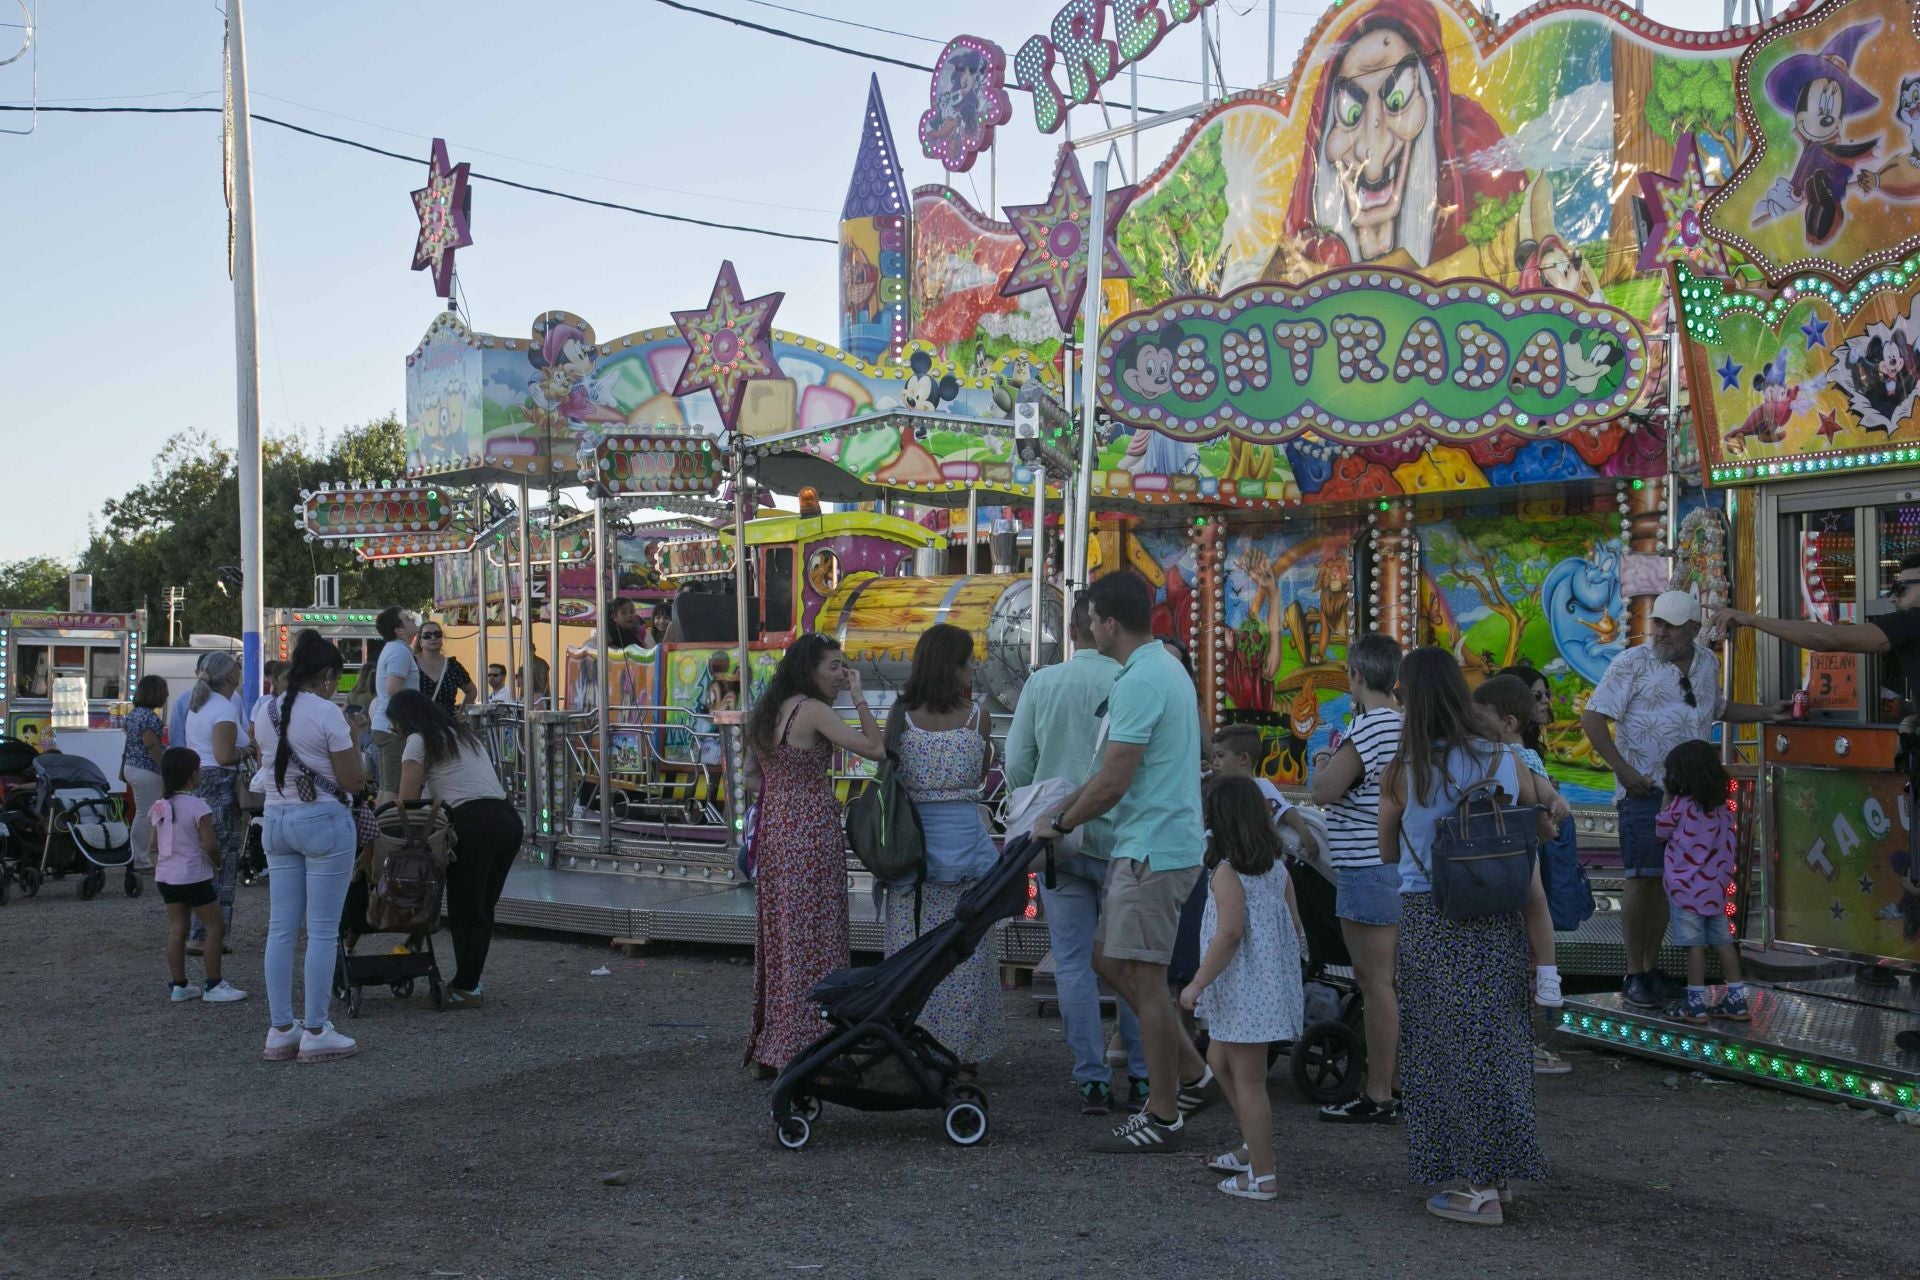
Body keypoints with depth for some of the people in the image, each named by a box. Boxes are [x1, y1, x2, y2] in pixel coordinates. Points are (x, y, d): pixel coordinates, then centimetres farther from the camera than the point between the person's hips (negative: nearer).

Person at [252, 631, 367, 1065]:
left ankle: (280, 1030, 14)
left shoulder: (265, 713, 7)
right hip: (324, 821, -7)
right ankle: (315, 1033, 3)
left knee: (280, 929, 10)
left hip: (277, 820, 7)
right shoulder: (327, 715, -12)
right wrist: (353, 737, 2)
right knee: (322, 931, -1)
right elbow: (353, 781, -11)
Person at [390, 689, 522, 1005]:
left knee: (464, 911, 3)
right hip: (510, 821, 8)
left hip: (475, 824, -8)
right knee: (482, 909, 16)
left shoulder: (419, 741, 4)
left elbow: (408, 799, -1)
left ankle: (465, 987, 9)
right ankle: (469, 981, 22)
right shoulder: (463, 734, 28)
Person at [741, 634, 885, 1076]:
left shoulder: (767, 712, 12)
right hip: (812, 836, -8)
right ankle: (802, 1051, 2)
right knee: (812, 944, -1)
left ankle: (768, 1050, 21)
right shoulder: (813, 710, -13)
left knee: (779, 940, 14)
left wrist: (787, 801, 11)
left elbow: (752, 777, 16)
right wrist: (859, 698, -10)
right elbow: (875, 749, -18)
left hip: (774, 832, 8)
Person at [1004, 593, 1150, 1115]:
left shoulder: (1041, 683, -3)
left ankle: (1092, 1079, 8)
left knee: (1074, 962, 7)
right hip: (1120, 839, -1)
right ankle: (1141, 1077, 13)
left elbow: (1016, 765, 1)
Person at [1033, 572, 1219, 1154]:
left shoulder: (1139, 682, -19)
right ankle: (1193, 1074, 22)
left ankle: (1163, 1119, 6)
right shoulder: (1166, 666, 14)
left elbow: (1113, 783, -20)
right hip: (1155, 843, 11)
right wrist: (1067, 805, 20)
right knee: (1110, 959, 17)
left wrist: (1060, 824, -5)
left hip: (1152, 850, -11)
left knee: (1144, 977, -3)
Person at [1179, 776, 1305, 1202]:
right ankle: (1254, 1147, 28)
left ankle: (1262, 1176, 4)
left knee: (1247, 1080, -1)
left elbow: (1230, 934, -23)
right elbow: (1296, 927, 11)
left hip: (1243, 991, -9)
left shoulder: (1226, 873, -15)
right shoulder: (1277, 868, 8)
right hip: (1272, 986, 9)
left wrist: (1196, 984, -18)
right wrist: (1290, 966, 25)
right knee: (1220, 1060, 23)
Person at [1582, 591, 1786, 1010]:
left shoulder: (1706, 662, 11)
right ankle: (1634, 975, 1)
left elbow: (1716, 708, 29)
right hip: (1645, 788, -6)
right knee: (1641, 878, -7)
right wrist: (1623, 771, -16)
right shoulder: (1633, 664, -8)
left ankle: (1653, 969, 19)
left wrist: (1766, 713, 18)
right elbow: (1592, 718, -10)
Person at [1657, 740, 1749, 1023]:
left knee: (1695, 944, -3)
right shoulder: (1723, 808, 6)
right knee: (1723, 941, 10)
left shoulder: (1680, 805, -12)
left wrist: (1666, 797, 9)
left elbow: (1661, 832, 3)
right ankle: (1736, 1000, 14)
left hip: (1687, 888, -6)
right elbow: (1727, 847, 13)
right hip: (1716, 887, 6)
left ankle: (1696, 1004, 0)